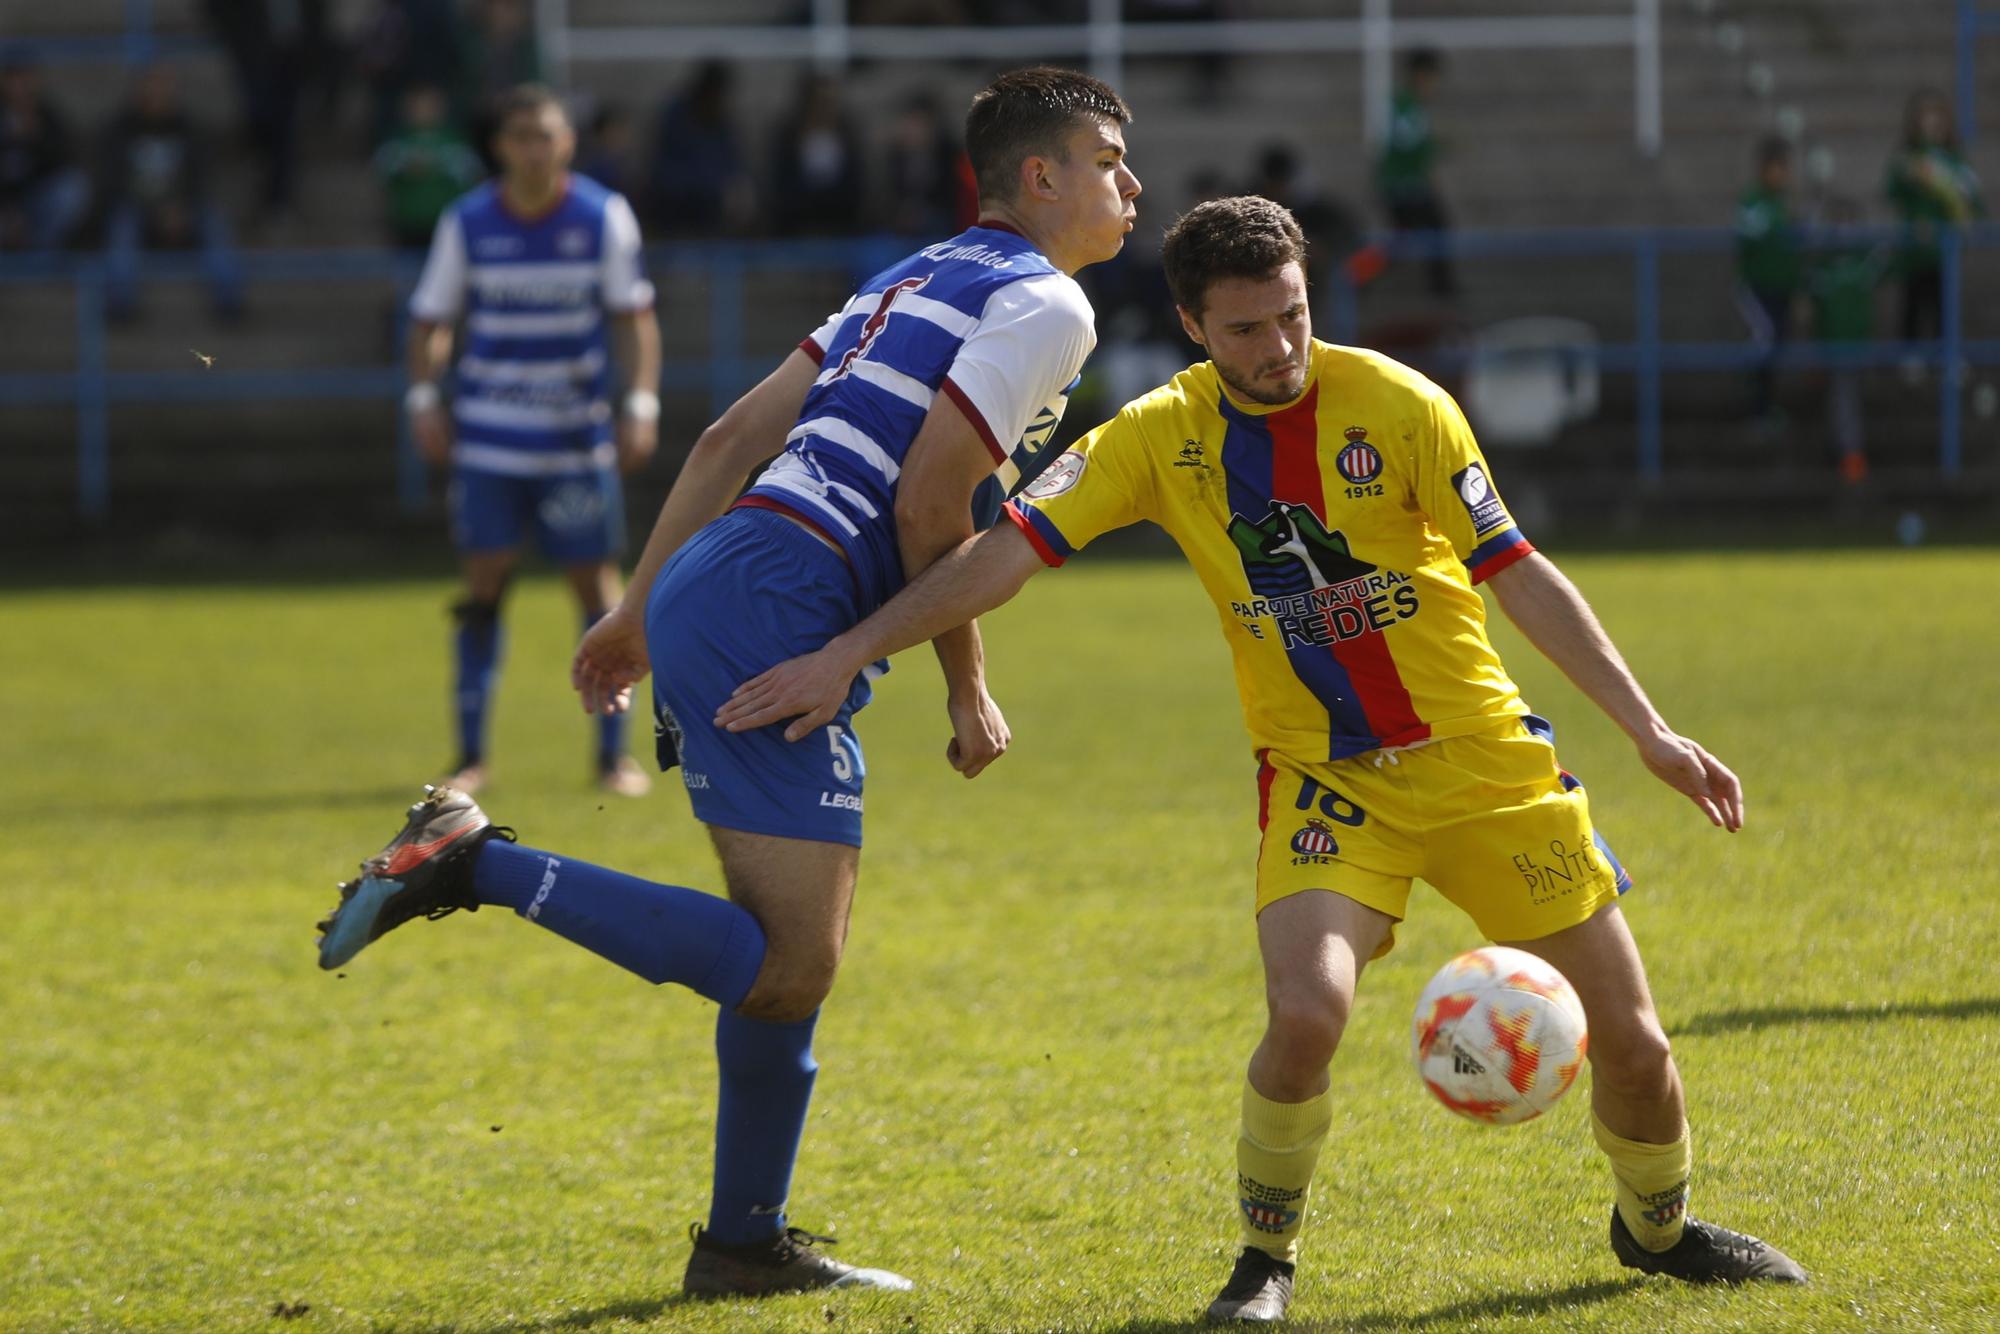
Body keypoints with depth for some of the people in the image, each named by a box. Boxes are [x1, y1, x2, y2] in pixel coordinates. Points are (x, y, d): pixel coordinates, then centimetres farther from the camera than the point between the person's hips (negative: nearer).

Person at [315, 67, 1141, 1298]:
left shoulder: (919, 281, 23)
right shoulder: (1045, 306, -4)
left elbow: (734, 437, 20)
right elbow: (928, 499, -13)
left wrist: (643, 607, 22)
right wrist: (969, 690, -4)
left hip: (706, 591, 10)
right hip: (779, 610, -10)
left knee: (796, 948, 17)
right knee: (787, 969, -13)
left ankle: (747, 1242, 22)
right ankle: (474, 862, -17)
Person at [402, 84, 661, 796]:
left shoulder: (604, 217, -2)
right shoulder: (467, 223, -2)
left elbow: (633, 315, 2)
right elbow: (430, 318, 5)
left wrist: (640, 404, -7)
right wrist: (423, 397, -7)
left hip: (578, 439, 0)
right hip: (487, 437, 0)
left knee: (596, 583, 0)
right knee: (484, 584, -3)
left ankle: (614, 755, 8)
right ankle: (471, 755, 5)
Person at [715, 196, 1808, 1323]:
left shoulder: (1398, 405, -9)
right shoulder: (1164, 436, -5)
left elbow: (1518, 574, -5)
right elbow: (1011, 551, -8)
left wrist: (1649, 731, -8)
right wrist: (846, 656, -17)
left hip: (1483, 757, 0)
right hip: (1323, 777, 0)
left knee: (1627, 1035, 2)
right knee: (1308, 1012, -27)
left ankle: (1659, 1227, 34)